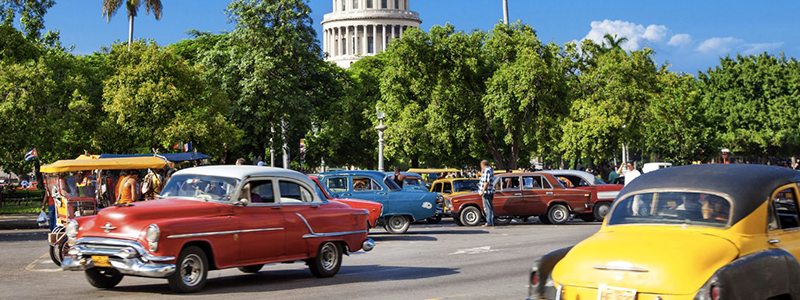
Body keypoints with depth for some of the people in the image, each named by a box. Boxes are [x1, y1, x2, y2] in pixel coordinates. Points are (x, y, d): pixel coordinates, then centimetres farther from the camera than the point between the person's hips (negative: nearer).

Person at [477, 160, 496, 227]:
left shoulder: (487, 170, -15)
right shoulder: (490, 169, 17)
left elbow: (487, 182, -22)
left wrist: (482, 191, -21)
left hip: (486, 192, -11)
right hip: (490, 192, 11)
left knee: (488, 207, -9)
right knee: (489, 207, 13)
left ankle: (489, 223, -8)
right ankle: (491, 222, 17)